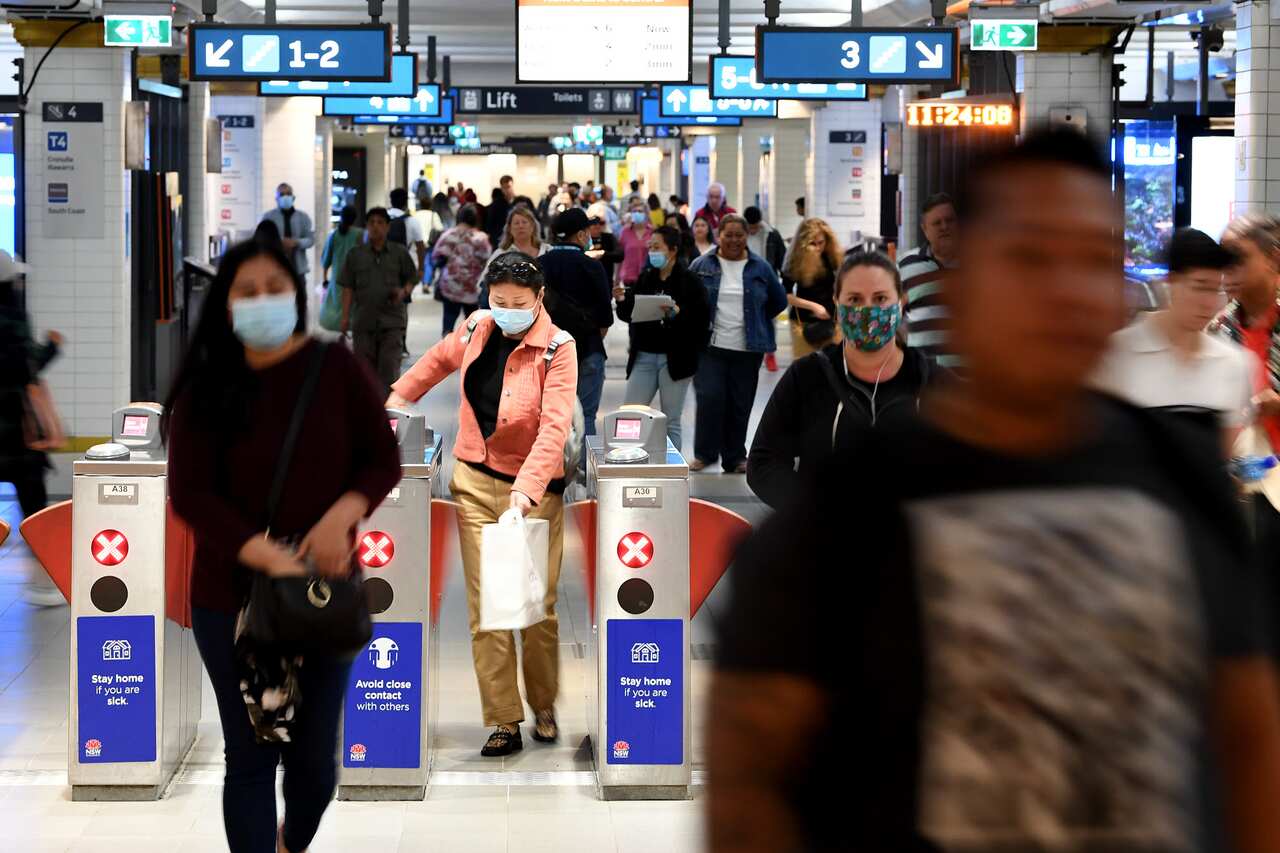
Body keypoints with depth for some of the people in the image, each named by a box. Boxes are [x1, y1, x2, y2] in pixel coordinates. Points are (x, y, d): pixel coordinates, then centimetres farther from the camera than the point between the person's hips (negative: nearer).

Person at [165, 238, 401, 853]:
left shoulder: (338, 371, -2)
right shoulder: (205, 391, -4)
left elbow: (383, 461, 1)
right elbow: (189, 494, -10)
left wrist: (341, 515, -19)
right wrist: (271, 557, -23)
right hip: (232, 595, -1)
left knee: (315, 752, 11)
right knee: (251, 752, 2)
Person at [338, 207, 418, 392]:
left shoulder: (400, 253, 5)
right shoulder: (355, 254, 7)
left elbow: (411, 279, 12)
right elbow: (348, 288, 7)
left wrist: (403, 292, -10)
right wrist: (345, 317, 1)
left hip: (392, 321, -2)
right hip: (363, 321, 2)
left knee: (389, 368, -10)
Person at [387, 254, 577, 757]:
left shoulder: (557, 349, -13)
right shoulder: (477, 330, 2)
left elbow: (554, 426, -23)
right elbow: (439, 361, 25)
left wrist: (527, 488, -34)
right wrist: (399, 397, 22)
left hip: (533, 490, -4)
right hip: (474, 483, 4)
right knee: (485, 606, -2)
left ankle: (544, 709, 21)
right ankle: (503, 722, 0)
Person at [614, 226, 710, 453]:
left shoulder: (690, 281, -5)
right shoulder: (646, 279, 11)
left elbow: (702, 317, -13)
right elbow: (628, 315, 15)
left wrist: (677, 313, -26)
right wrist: (622, 301, -4)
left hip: (675, 359, -5)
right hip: (644, 356, 5)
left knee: (671, 421, 2)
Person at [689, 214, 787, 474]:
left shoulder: (760, 268, 5)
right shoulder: (702, 266, 4)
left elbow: (779, 301, 15)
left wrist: (755, 320, 12)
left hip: (747, 350, 1)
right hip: (710, 347, -1)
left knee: (740, 405, 4)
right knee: (710, 398, -12)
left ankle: (735, 458, 16)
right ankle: (704, 454, 2)